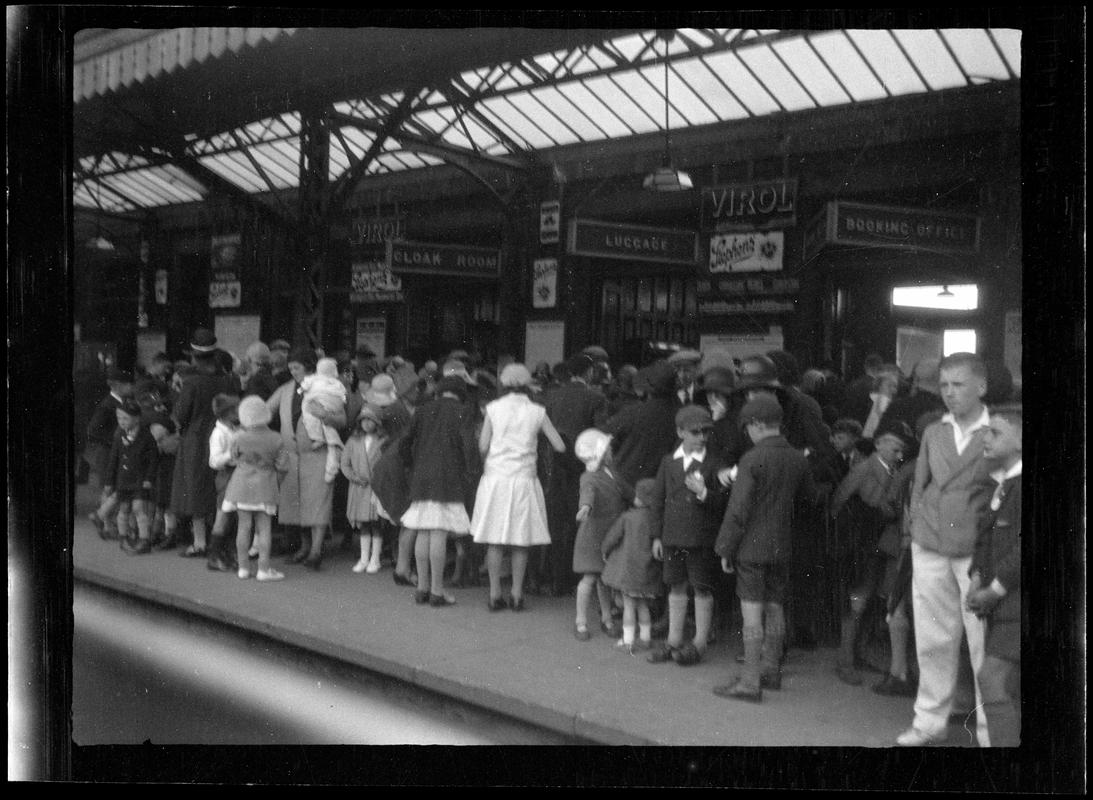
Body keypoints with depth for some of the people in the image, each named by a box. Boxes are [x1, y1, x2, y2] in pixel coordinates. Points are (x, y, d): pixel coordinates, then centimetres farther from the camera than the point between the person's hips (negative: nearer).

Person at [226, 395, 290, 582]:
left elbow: (235, 459, 6)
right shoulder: (275, 439, -9)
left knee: (244, 526, 7)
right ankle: (264, 568, 3)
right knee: (264, 528, 4)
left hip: (242, 484, 1)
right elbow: (282, 466, -5)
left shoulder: (239, 438, -10)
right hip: (265, 485, 0)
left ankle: (243, 568, 12)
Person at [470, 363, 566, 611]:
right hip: (524, 479, 0)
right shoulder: (537, 412, 1)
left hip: (496, 477, 0)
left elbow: (483, 447, -2)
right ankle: (517, 594, 9)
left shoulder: (493, 408, 0)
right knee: (521, 540, 7)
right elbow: (559, 446, 1)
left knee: (495, 540, 5)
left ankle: (495, 594, 6)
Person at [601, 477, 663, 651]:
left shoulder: (627, 518, -11)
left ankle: (628, 641, 7)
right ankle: (645, 638, 22)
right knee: (642, 604, 17)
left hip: (628, 567, -3)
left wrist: (604, 552, 15)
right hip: (647, 570, 3)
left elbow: (612, 537, -2)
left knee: (629, 604, 5)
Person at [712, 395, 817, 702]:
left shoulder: (752, 460, -17)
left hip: (752, 547, -7)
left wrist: (726, 549, -9)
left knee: (752, 611, -5)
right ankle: (770, 669, 29)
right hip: (782, 546, 7)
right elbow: (809, 497, 17)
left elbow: (738, 510, -16)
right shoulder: (798, 459, 3)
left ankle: (750, 681, -4)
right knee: (775, 607, 17)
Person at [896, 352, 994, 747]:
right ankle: (930, 720, 23)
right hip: (929, 550, 4)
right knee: (933, 640, 11)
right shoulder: (933, 433, 8)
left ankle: (991, 728, 11)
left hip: (977, 552, -4)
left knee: (983, 643, -2)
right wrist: (919, 527, 9)